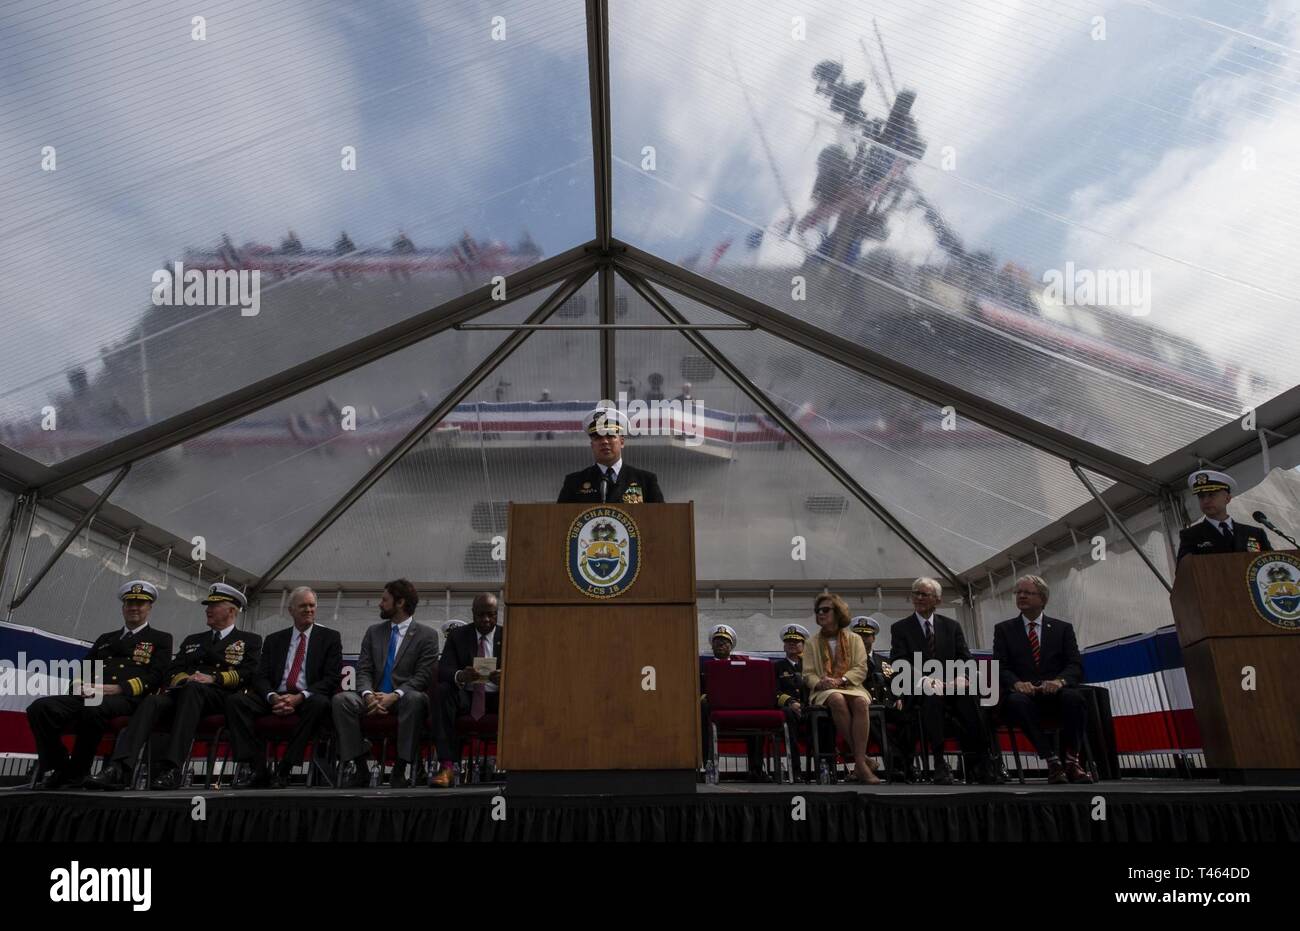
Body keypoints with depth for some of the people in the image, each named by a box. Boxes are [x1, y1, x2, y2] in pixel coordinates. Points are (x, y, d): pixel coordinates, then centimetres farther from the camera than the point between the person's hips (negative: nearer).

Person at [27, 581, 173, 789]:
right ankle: (57, 770, -11)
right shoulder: (105, 638, 33)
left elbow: (156, 677, 1)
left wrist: (120, 688, -14)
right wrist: (81, 686, 0)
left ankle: (76, 775, -21)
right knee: (40, 707, -21)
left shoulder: (161, 639, 16)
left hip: (127, 700, -5)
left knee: (92, 710, -39)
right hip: (90, 697, 6)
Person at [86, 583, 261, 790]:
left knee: (192, 689, -38)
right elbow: (172, 671, 20)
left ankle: (171, 768, -47)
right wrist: (185, 678, -4)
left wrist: (213, 678, -12)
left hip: (220, 696, -4)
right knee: (153, 701, -29)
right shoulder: (192, 640, 33)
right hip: (182, 692, 5)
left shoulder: (250, 640, 18)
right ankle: (119, 769, -45)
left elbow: (248, 674, 1)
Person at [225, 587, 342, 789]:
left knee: (320, 703, -37)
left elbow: (332, 678, -2)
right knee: (234, 700, -22)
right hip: (275, 698, 3)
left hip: (308, 699, -3)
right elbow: (261, 677, 8)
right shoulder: (273, 640, 19)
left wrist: (300, 697, -17)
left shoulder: (330, 637, 9)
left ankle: (283, 771, -30)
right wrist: (272, 697, -16)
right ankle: (256, 770, -25)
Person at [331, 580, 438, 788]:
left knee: (415, 699, -38)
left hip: (405, 698, -4)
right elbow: (363, 670, 8)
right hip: (374, 698, 4)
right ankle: (357, 768, -21)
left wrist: (394, 695, -21)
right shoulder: (374, 632, 17)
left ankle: (403, 768, -31)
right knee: (341, 699, -25)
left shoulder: (427, 635, 2)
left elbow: (423, 676, -7)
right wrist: (368, 694, -13)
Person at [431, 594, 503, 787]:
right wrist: (460, 676, -31)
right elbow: (442, 670, -6)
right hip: (466, 696, 1)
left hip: (498, 697, 0)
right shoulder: (457, 636, 7)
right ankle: (447, 765, -33)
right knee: (443, 690, -30)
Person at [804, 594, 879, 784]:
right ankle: (861, 758, -32)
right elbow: (808, 674, 8)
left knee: (861, 702, -36)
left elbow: (861, 670, 2)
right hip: (824, 691, 0)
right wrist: (820, 683, -16)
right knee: (838, 700, -37)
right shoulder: (813, 643, 15)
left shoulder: (854, 640, 14)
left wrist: (839, 680, -16)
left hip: (851, 687, 1)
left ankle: (859, 762, -38)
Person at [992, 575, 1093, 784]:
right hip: (1024, 692, -1)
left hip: (1055, 691, 1)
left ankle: (1071, 761, -24)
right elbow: (1000, 667, 3)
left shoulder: (1063, 628, 15)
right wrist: (1016, 683, -20)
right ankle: (1052, 761, -31)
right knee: (1016, 701, -36)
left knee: (1074, 697, -33)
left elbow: (1076, 666, 4)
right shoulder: (1004, 629, 14)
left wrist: (1060, 681, -20)